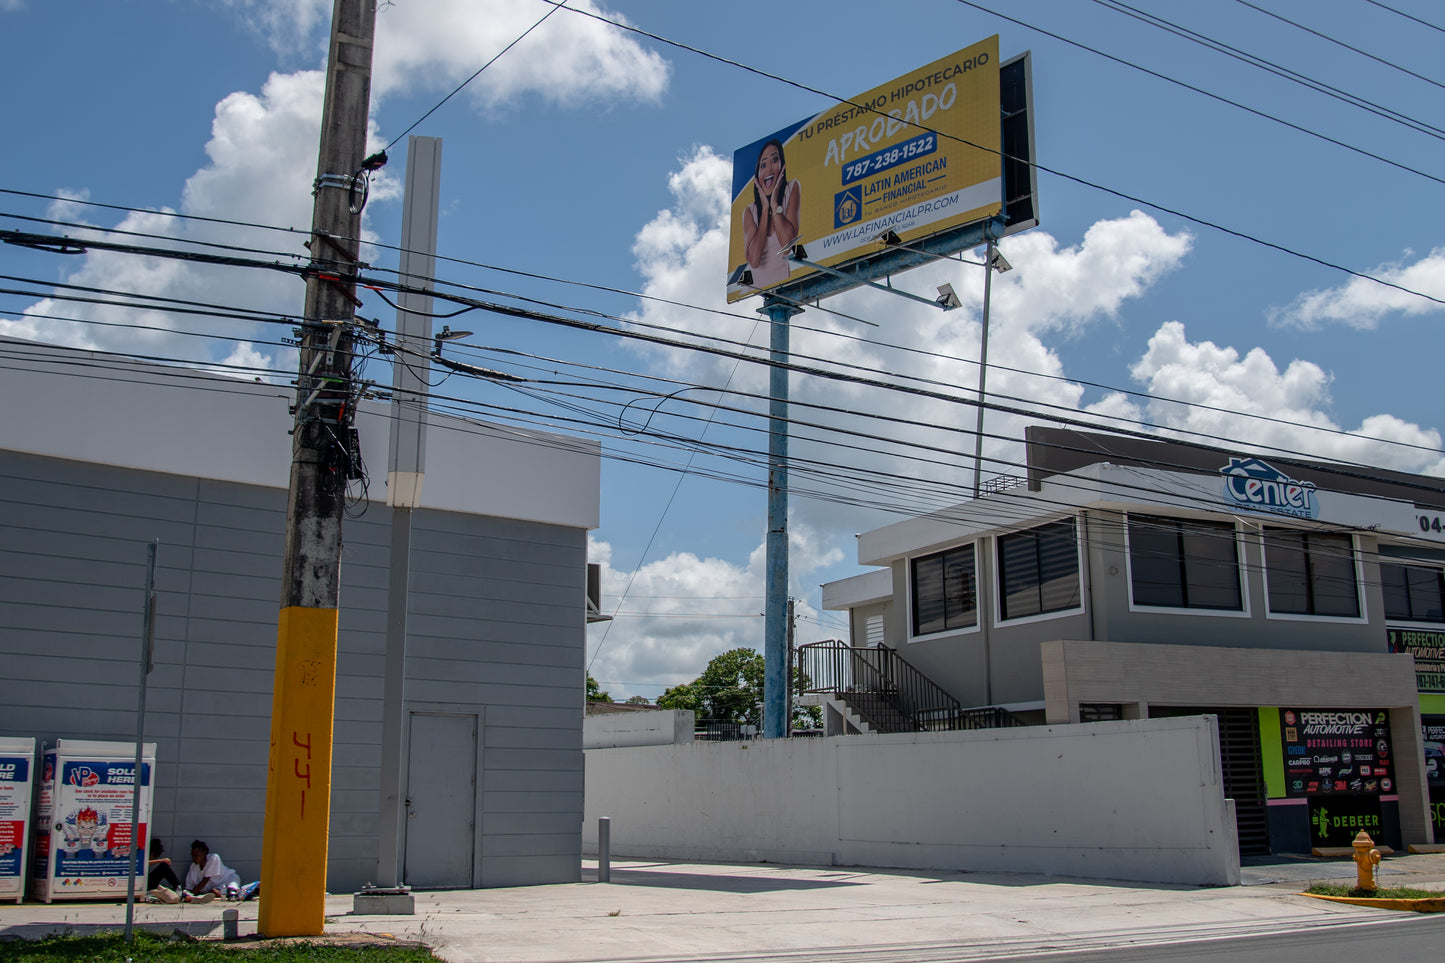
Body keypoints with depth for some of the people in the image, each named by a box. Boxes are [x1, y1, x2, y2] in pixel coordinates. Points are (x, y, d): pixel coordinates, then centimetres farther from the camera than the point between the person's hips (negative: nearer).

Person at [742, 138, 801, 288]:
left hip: (787, 284, -1)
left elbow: (787, 244, -9)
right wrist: (765, 208, -3)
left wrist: (774, 202, -4)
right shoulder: (749, 212, 10)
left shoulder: (792, 189, 4)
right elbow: (754, 260, -10)